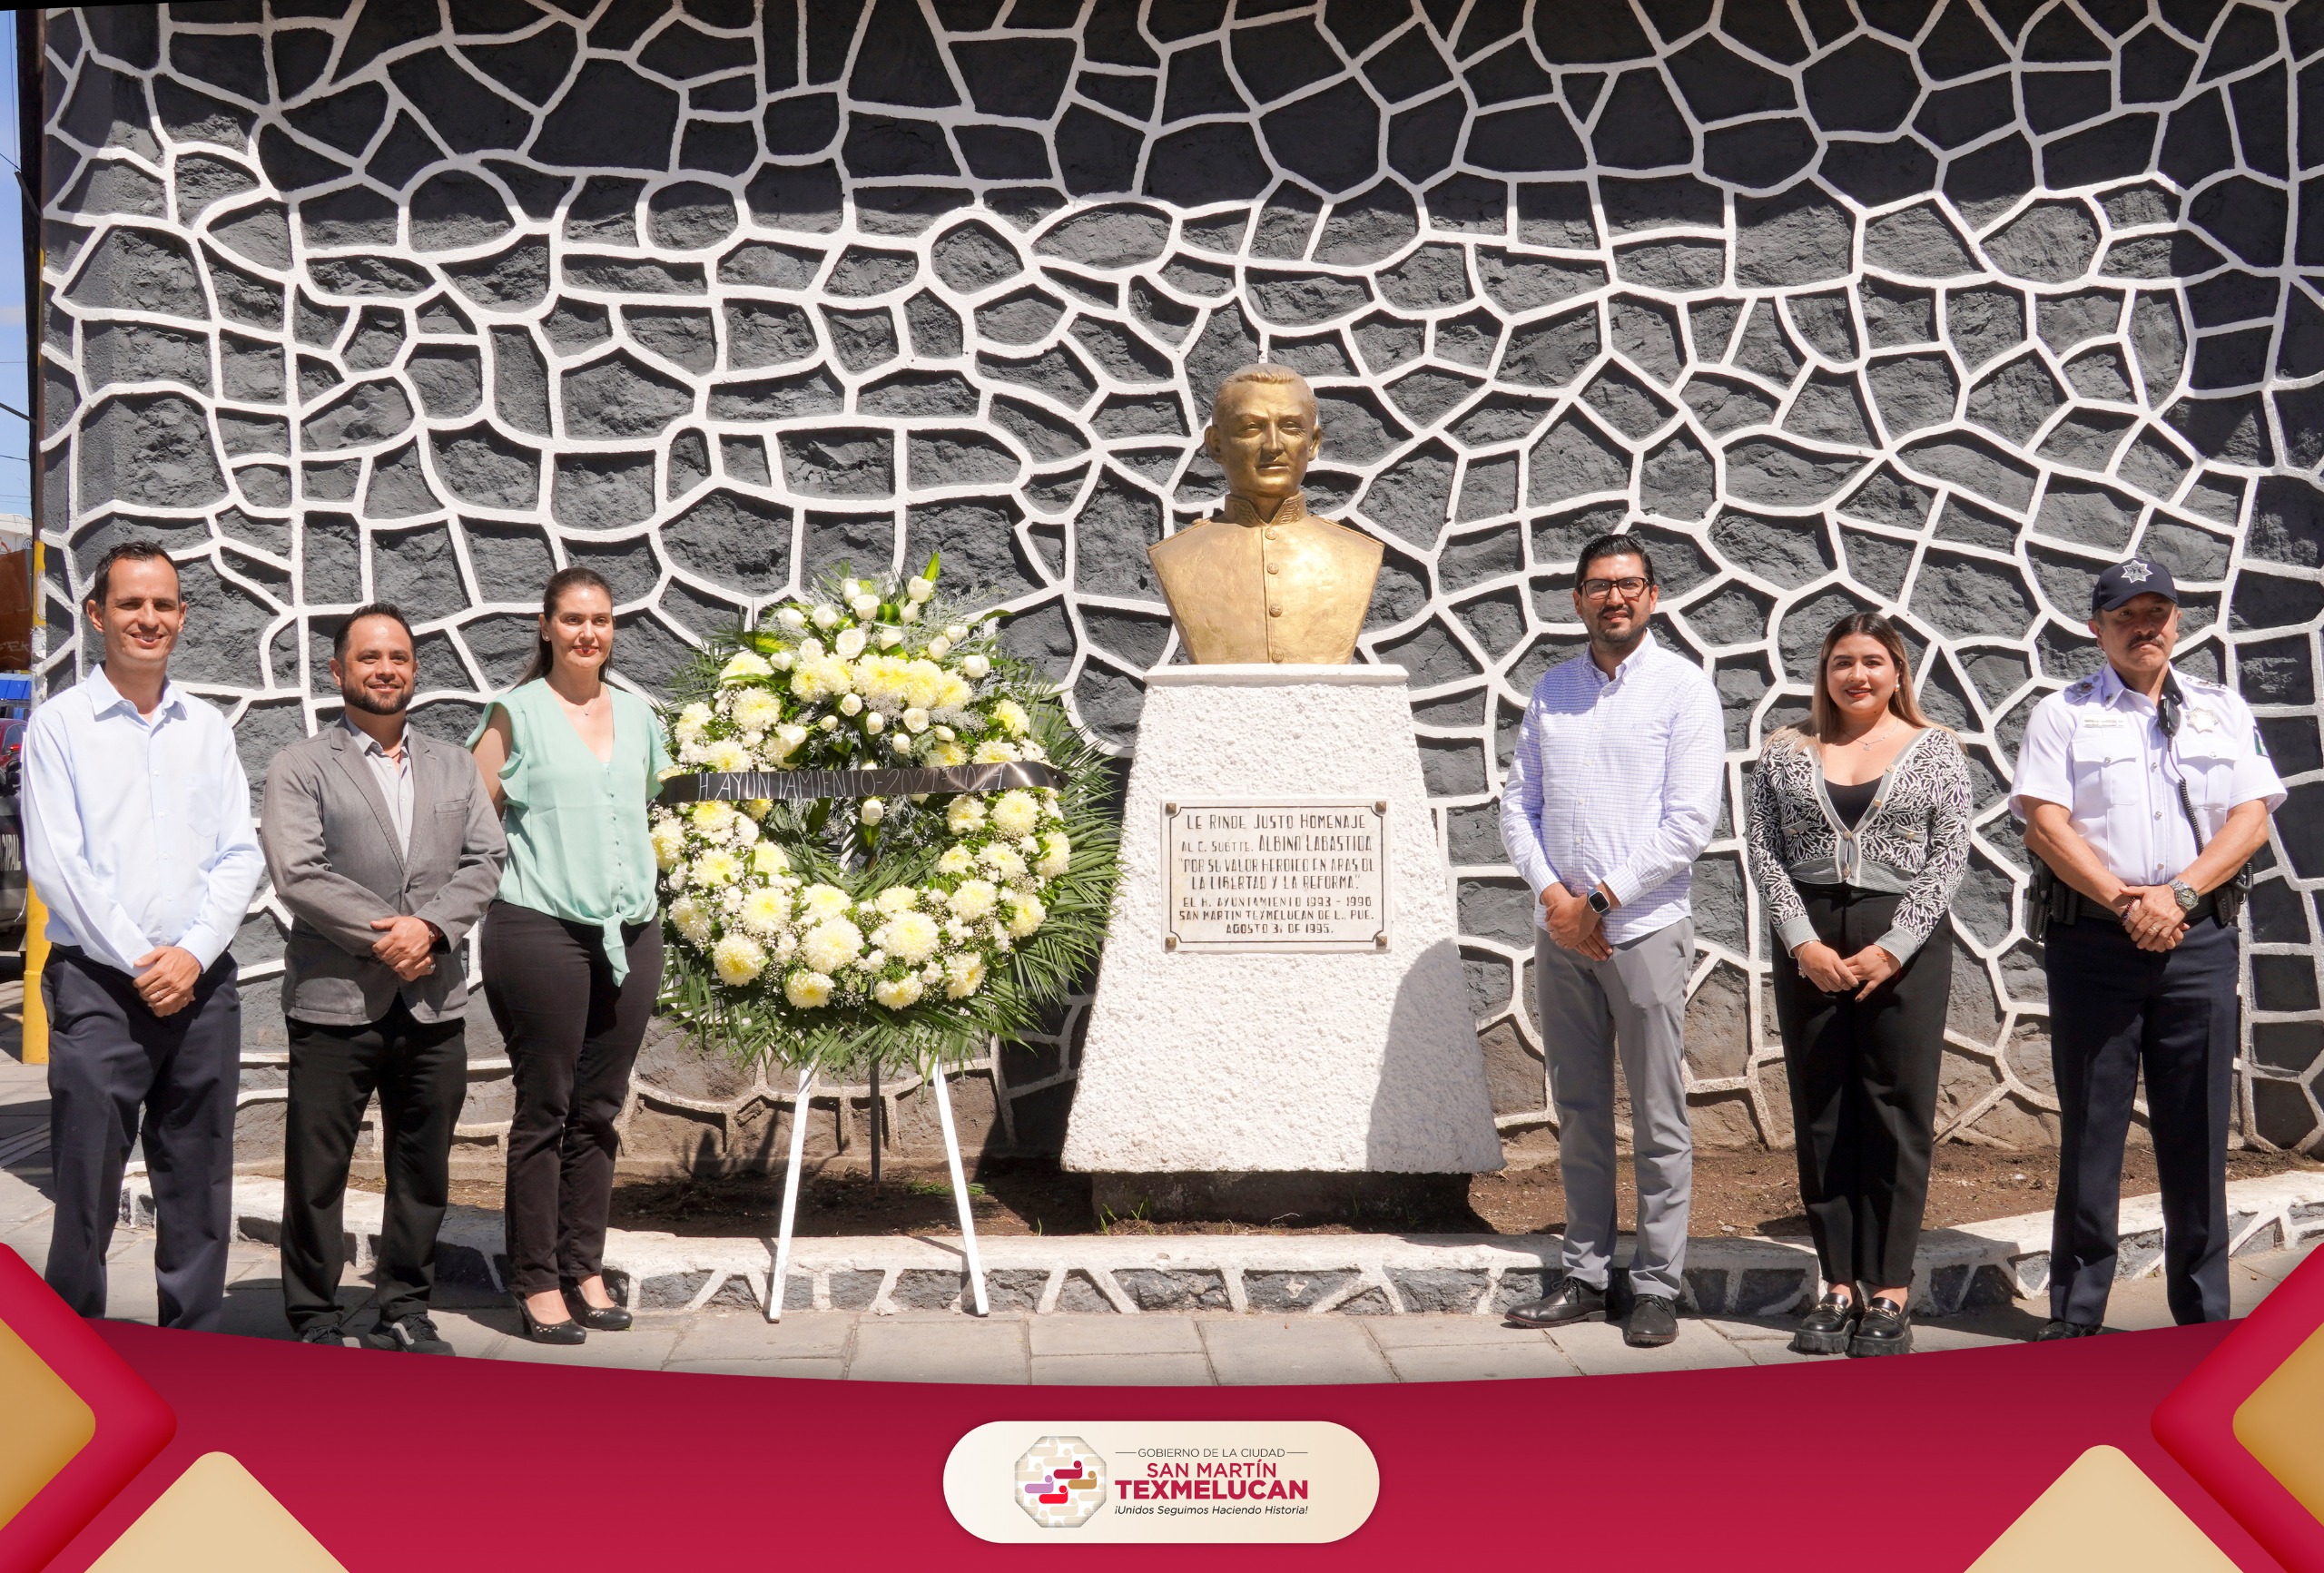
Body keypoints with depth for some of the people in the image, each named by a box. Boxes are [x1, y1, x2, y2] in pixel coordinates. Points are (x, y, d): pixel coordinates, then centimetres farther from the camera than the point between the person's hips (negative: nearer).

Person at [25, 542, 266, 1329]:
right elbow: (54, 863, -6)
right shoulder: (61, 724, 1)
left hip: (202, 984, 4)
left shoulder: (208, 729, 12)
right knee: (86, 1186, -3)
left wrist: (192, 954, -8)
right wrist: (139, 961, -10)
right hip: (96, 984, -3)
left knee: (199, 1189, 7)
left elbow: (240, 857, 7)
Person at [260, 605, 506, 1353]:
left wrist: (429, 926, -11)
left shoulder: (454, 766, 16)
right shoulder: (301, 767, 1)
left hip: (434, 1004, 4)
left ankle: (404, 1313, 21)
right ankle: (313, 1320, 13)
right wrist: (380, 935, -14)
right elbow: (296, 875, -10)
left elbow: (484, 860, 6)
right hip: (335, 1003, -4)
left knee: (423, 1172, 10)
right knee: (316, 1170, 2)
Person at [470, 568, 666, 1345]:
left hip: (630, 928, 5)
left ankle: (585, 1268, 17)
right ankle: (537, 1282, 5)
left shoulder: (637, 714, 14)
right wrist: (506, 880, -6)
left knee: (599, 1110, 9)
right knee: (544, 1110, -1)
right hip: (541, 928, -5)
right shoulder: (517, 713, 0)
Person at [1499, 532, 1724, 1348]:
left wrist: (1601, 898, -11)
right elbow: (1517, 803, 10)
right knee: (1579, 1115, 10)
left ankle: (1657, 1288, 7)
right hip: (1561, 932, 5)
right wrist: (1552, 894, -6)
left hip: (1645, 926, -4)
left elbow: (1690, 821, -9)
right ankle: (1586, 1276, 17)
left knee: (1658, 1122, 0)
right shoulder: (1551, 690, 11)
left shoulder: (1683, 687, -3)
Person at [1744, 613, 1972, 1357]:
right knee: (1820, 1115, 4)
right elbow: (1763, 849, 3)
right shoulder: (1786, 751, 9)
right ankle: (1838, 1287, 12)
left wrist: (1893, 948, -11)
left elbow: (1950, 855, -2)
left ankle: (1891, 1294, 4)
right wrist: (1802, 943, -9)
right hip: (1809, 947, 2)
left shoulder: (1934, 751, 5)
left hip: (1905, 944, -2)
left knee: (1898, 1114, -1)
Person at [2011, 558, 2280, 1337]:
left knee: (2198, 1129, 4)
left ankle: (2205, 1315, 12)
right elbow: (2044, 822, -4)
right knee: (2090, 1128, 1)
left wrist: (2178, 894, -11)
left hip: (2200, 939, 2)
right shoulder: (2063, 714, 7)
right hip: (2092, 941, -2)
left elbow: (2252, 817, 4)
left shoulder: (2224, 712, 14)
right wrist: (2124, 902, -13)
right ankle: (2074, 1315, 7)